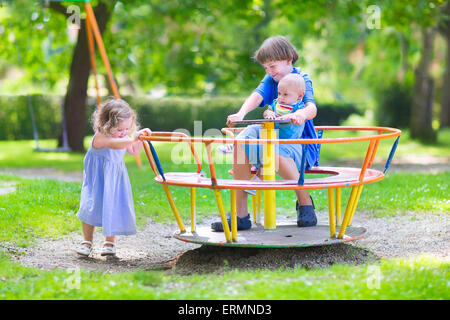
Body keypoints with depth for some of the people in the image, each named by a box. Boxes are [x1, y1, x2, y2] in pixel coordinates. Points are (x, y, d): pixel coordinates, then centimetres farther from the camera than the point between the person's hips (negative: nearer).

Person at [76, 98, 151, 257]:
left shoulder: (124, 136, -3)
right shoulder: (100, 137, -27)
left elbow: (134, 152, 13)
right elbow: (115, 144, -47)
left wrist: (140, 139, -5)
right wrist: (133, 138, -58)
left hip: (116, 178, 5)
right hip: (97, 178, -5)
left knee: (113, 207, 1)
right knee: (91, 207, -5)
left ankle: (109, 242, 16)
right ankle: (87, 241, 13)